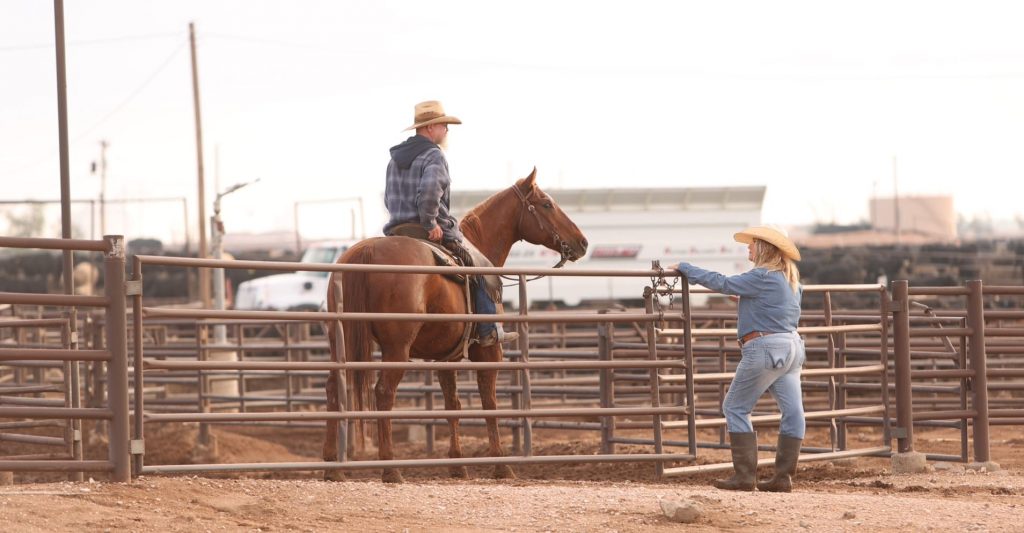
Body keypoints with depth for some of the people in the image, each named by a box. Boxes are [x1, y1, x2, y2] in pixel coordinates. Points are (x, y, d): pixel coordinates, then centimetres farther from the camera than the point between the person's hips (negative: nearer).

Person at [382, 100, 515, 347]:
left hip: (396, 233, 7)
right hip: (436, 235, -7)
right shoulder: (434, 155, -12)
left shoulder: (395, 159, 16)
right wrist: (431, 224, -20)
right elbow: (429, 190, -29)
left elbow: (389, 199, 21)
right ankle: (488, 331, 2)